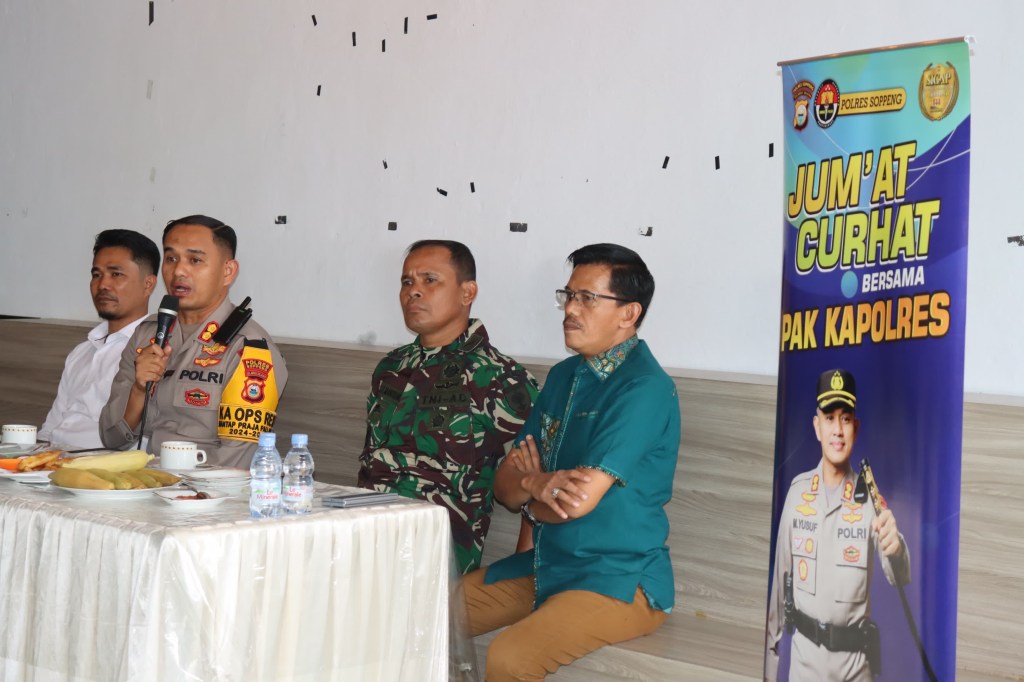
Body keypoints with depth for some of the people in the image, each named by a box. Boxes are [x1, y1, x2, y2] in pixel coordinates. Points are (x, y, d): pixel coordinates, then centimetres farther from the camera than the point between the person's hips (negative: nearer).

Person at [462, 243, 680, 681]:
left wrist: (532, 483, -3)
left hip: (620, 578, -8)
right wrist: (541, 492, -16)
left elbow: (582, 498, -25)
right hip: (546, 564, 8)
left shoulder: (644, 389, -17)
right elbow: (506, 484, 8)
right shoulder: (563, 376, 10)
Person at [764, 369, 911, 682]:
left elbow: (900, 578, -19)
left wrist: (896, 548, -43)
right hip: (804, 656, 2)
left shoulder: (869, 497, -7)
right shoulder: (797, 491, 0)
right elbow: (780, 577, 6)